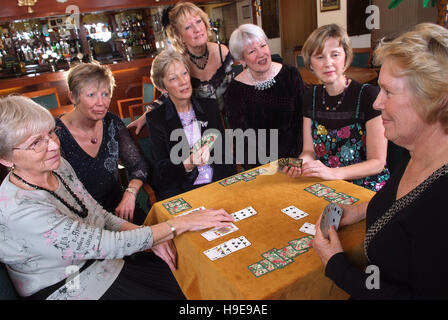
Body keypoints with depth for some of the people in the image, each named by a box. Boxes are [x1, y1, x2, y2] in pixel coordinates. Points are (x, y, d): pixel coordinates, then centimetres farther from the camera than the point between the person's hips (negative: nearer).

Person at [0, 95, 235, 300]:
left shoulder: (59, 166, -4)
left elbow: (99, 216, 5)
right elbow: (105, 245, -29)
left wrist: (150, 238, -10)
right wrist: (180, 224, -24)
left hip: (105, 264, 7)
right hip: (75, 290, -6)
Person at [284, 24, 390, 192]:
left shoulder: (368, 95, -10)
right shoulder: (311, 97, 6)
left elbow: (377, 162, -10)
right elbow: (309, 150, 9)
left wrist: (332, 173, -24)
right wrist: (301, 162, -15)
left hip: (366, 189, -4)